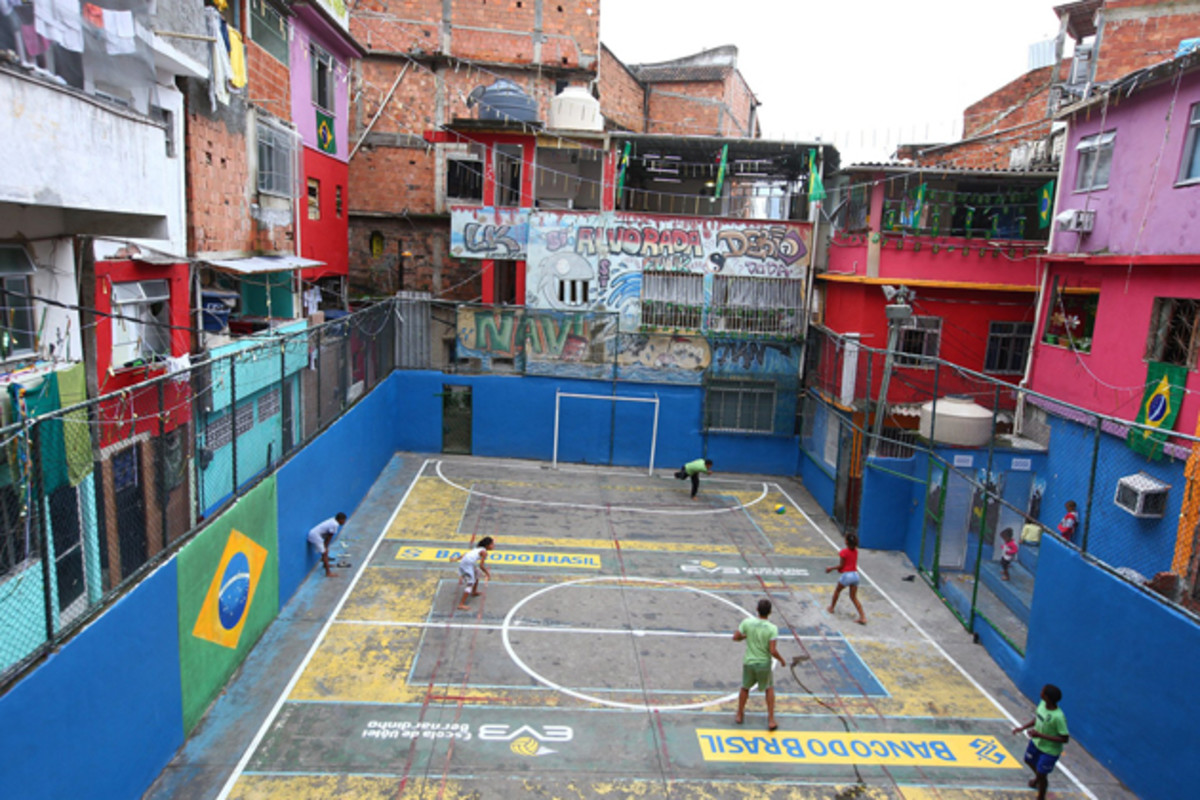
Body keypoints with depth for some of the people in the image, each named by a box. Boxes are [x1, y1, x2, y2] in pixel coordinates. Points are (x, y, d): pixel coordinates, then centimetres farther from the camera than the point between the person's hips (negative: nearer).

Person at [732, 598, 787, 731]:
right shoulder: (772, 629, -18)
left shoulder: (747, 623, -12)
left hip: (749, 662, 2)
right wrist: (782, 660, -2)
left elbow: (735, 637, -3)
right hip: (764, 664, -1)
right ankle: (771, 720, 21)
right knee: (769, 689, 22)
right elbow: (772, 651, -20)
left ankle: (739, 715, 36)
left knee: (745, 688, 24)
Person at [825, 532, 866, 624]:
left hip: (846, 575, -6)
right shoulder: (855, 551, 7)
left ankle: (832, 607, 37)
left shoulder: (844, 552, -14)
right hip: (855, 574, 6)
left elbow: (841, 566, -12)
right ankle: (863, 617, 3)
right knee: (854, 597, 11)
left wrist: (831, 568, 1)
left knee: (837, 590, 21)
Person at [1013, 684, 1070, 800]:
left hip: (1049, 750, -7)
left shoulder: (1058, 717, -37)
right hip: (1036, 742, 7)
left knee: (1042, 774, 9)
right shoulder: (1042, 703, -15)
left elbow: (1065, 739, -28)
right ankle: (1039, 779, 60)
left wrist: (1040, 735, -31)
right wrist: (1022, 728, -5)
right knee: (1029, 760, 29)